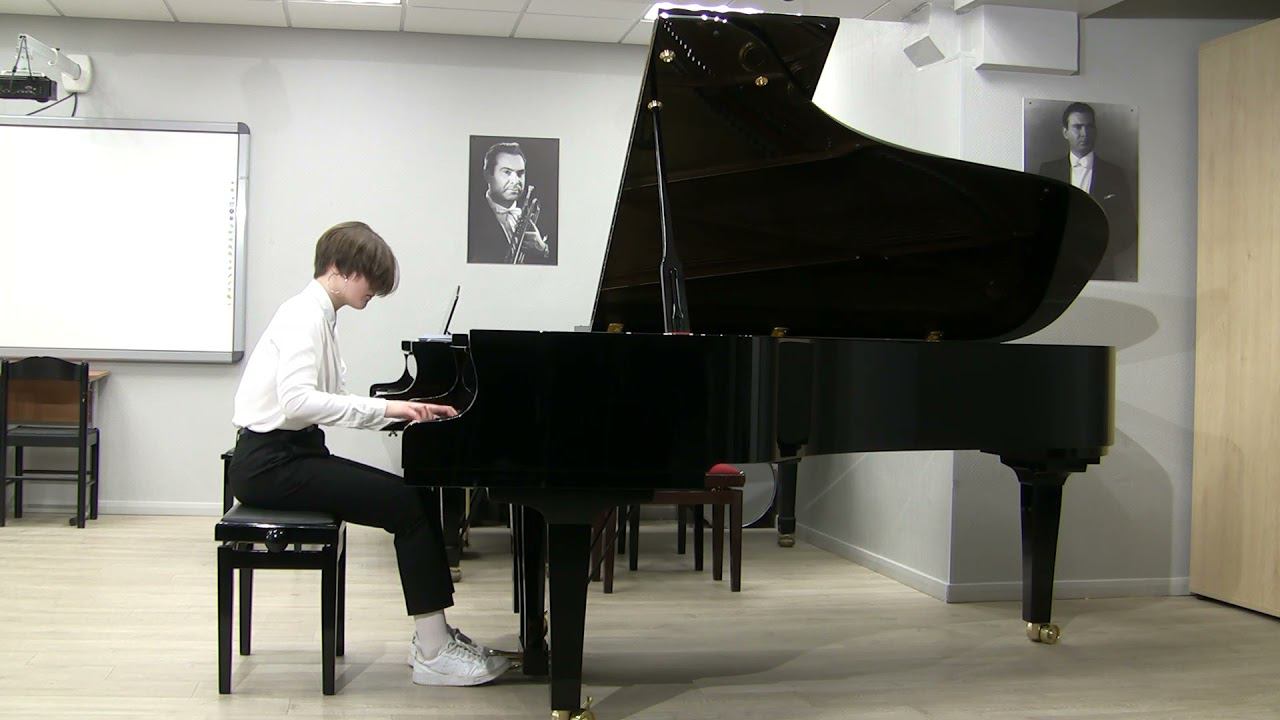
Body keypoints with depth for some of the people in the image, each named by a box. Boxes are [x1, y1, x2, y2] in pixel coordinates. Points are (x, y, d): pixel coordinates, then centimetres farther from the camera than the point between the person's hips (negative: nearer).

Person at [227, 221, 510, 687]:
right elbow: (297, 401, -27)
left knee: (415, 498, 0)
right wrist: (382, 408, -27)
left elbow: (328, 404, 13)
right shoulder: (305, 315, -14)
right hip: (270, 463, -9)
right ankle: (433, 655, -13)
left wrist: (404, 410, 4)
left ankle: (433, 633, 1)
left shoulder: (319, 315, 16)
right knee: (406, 504, -17)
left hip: (293, 453, 9)